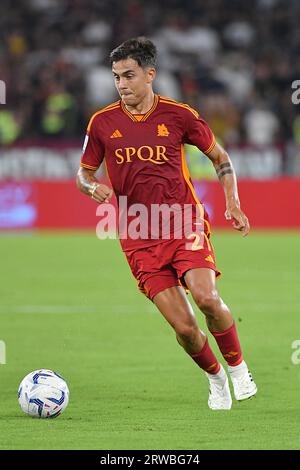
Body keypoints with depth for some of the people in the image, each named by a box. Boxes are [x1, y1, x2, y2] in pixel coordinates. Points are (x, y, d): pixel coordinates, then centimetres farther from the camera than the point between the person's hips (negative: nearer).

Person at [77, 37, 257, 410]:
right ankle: (215, 379, 20)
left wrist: (232, 204, 1)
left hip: (184, 223, -1)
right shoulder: (102, 123, 3)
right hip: (139, 236, 1)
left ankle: (238, 368, 0)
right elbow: (83, 173, 15)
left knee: (205, 297, -25)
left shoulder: (178, 115, 0)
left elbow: (220, 157, 13)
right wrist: (93, 187, -9)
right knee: (183, 326, -9)